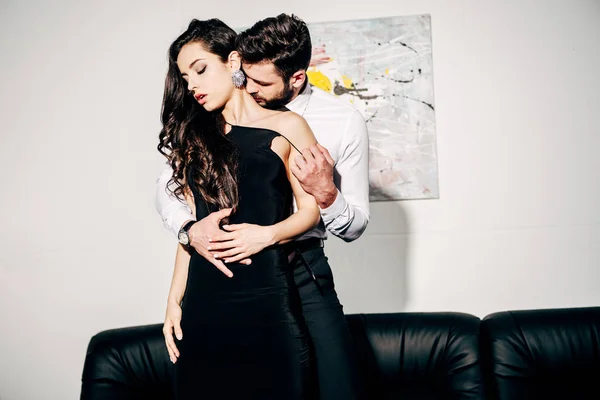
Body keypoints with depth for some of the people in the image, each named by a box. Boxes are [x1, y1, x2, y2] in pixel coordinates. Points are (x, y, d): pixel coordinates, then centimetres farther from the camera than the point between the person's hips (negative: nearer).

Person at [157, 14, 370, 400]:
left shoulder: (344, 121, -7)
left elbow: (355, 226, -1)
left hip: (302, 268, -1)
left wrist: (325, 193, -22)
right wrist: (190, 228, -20)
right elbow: (167, 183, 1)